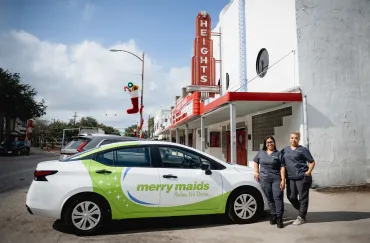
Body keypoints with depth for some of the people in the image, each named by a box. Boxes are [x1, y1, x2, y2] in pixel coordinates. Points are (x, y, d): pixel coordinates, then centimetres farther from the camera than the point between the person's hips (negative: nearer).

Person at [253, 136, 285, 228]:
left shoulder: (278, 154, 3)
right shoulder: (261, 153, 12)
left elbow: (282, 168, -2)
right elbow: (255, 161, 26)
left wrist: (283, 180, -9)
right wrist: (256, 172, 14)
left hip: (276, 179, -2)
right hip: (264, 179, 3)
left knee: (278, 197, -8)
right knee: (270, 199, 7)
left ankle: (279, 218, -2)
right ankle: (273, 216, 18)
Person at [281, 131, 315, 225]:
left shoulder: (303, 149, 0)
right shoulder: (285, 149, 13)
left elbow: (312, 162, 1)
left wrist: (308, 172, -11)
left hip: (302, 177, -5)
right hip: (290, 178, 5)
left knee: (303, 197, 2)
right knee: (291, 197, 5)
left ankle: (301, 217, 14)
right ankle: (301, 210, 30)